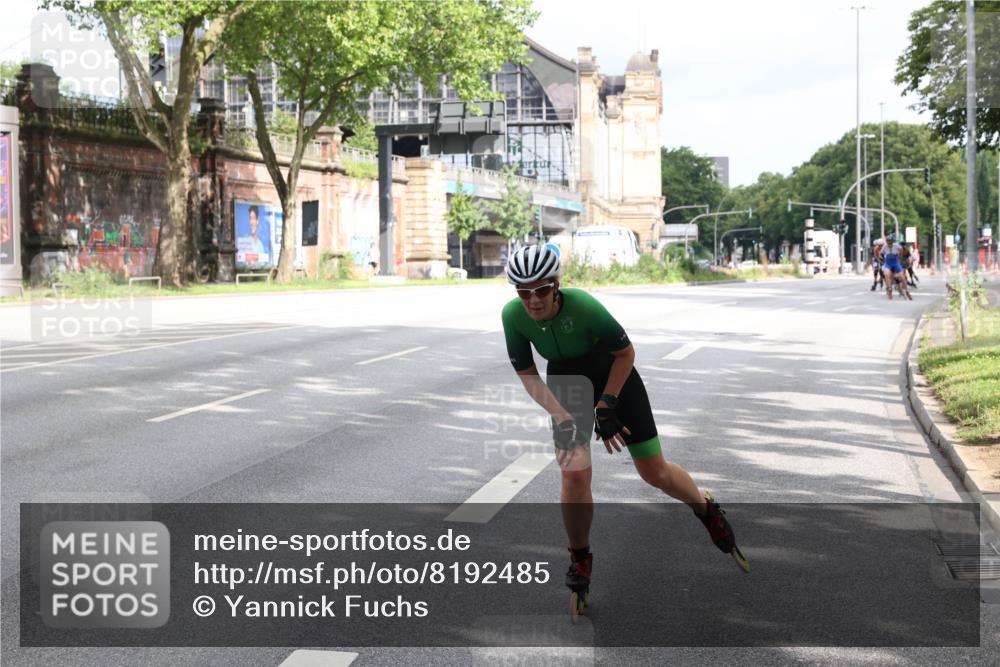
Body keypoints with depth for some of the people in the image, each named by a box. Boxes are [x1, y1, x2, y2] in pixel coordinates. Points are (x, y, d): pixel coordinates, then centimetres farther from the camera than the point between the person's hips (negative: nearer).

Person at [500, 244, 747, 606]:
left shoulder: (582, 305, -36)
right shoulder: (513, 315, -26)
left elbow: (625, 353, -20)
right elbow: (527, 375, -13)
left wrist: (605, 406, -19)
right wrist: (562, 417, -22)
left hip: (613, 374, -2)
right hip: (566, 382, 2)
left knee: (656, 473, 2)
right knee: (574, 475, -15)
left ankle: (707, 510, 33)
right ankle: (579, 559, 8)